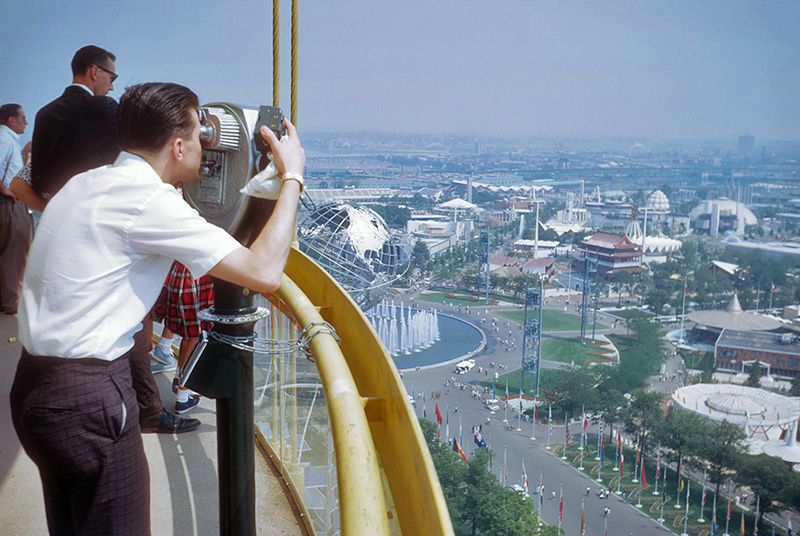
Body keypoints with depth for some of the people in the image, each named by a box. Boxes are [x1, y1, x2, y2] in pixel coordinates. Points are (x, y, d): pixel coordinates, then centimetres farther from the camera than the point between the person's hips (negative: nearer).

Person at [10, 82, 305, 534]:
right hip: (89, 397, -9)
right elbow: (264, 273, -22)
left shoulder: (89, 183, 10)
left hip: (35, 387, 10)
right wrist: (292, 177, -11)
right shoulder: (145, 198, -17)